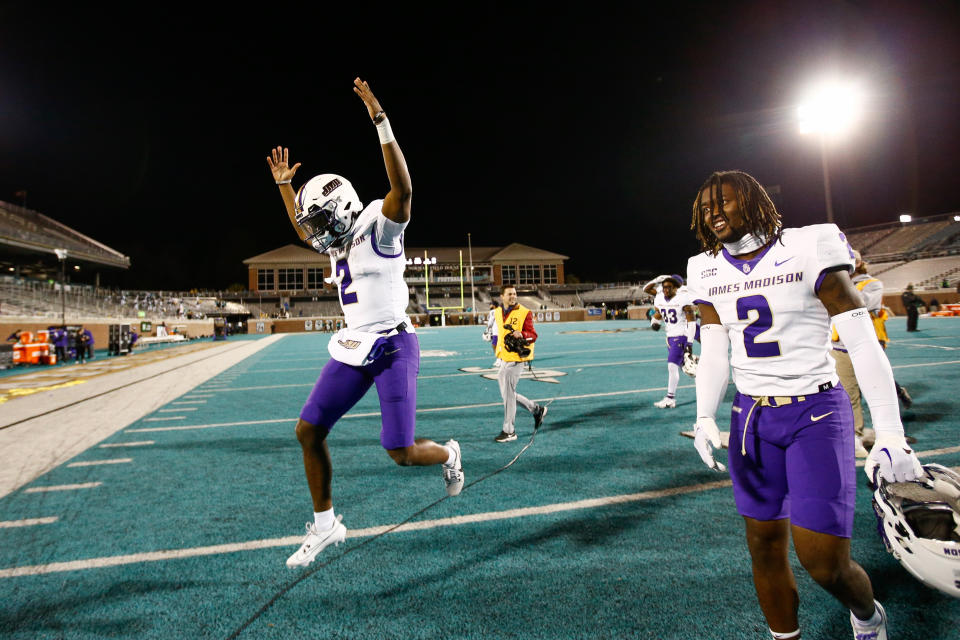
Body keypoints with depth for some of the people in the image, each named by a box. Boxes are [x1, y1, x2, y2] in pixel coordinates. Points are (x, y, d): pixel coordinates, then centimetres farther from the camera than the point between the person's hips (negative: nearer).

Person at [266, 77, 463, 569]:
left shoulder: (378, 227, -8)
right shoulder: (338, 241, 15)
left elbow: (403, 189, -27)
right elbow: (303, 230, 36)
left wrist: (381, 123, -28)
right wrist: (284, 184, 35)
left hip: (392, 348, -8)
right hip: (352, 349, 8)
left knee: (402, 453, -8)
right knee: (308, 431, 5)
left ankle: (447, 455, 28)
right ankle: (324, 524, 22)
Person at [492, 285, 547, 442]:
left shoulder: (524, 312, -9)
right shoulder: (498, 312, 11)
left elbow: (533, 335, -11)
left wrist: (521, 335, -29)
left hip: (516, 358, -7)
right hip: (503, 358, 8)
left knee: (508, 394, -5)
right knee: (507, 393, 13)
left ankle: (509, 431, 8)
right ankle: (537, 409, 31)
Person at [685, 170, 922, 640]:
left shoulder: (809, 250, -9)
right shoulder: (708, 273, 4)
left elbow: (863, 344, -9)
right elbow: (713, 353, 6)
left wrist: (890, 435, -12)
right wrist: (705, 417, -5)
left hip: (815, 413, -4)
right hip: (752, 417, 4)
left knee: (824, 561, -3)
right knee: (765, 546, 11)